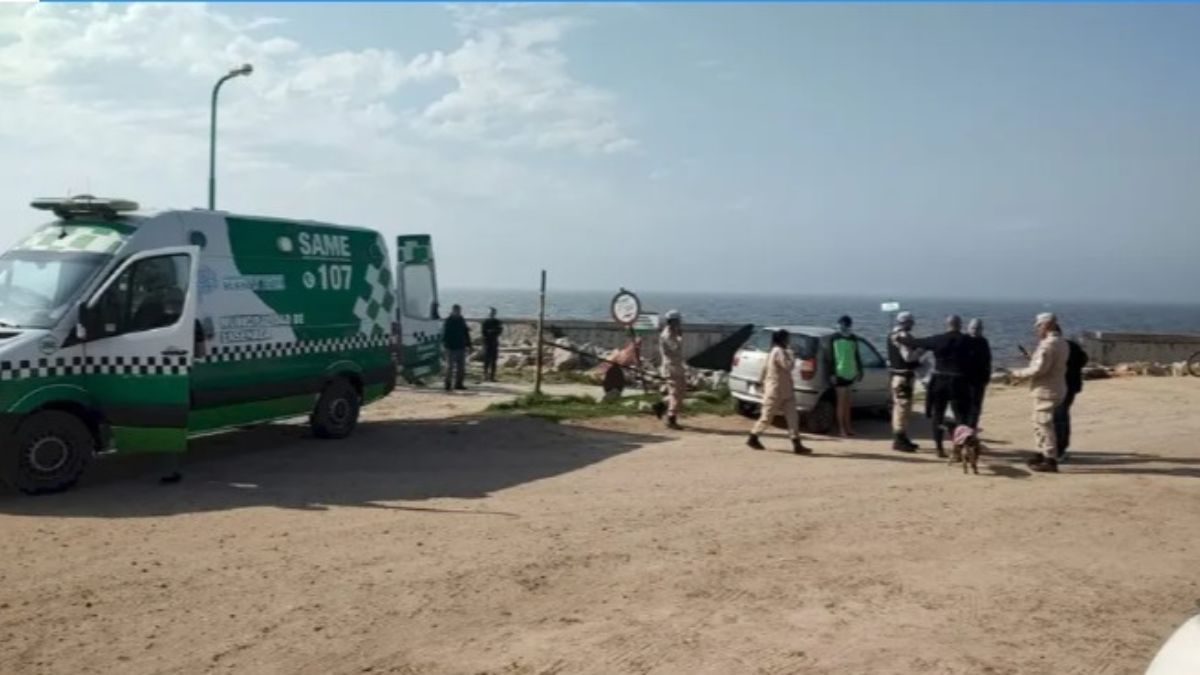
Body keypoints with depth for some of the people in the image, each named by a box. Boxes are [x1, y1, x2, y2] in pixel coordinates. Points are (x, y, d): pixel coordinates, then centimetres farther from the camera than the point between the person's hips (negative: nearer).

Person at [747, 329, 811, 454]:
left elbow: (765, 367, 19)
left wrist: (761, 382, 24)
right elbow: (789, 366, -25)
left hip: (785, 391, 10)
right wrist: (791, 353, -11)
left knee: (793, 417, 1)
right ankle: (753, 438, 19)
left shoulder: (776, 351, 13)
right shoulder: (779, 352, -17)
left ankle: (797, 444, -2)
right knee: (767, 417, 3)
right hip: (776, 390, -10)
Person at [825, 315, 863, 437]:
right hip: (839, 373, -5)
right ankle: (841, 428, 3)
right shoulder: (834, 338, -7)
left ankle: (847, 427, 20)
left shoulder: (853, 338, 9)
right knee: (842, 401, -3)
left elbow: (857, 356, 17)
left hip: (850, 373, 6)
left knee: (847, 401, 12)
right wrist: (831, 373, -13)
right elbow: (830, 357, -8)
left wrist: (859, 371, 14)